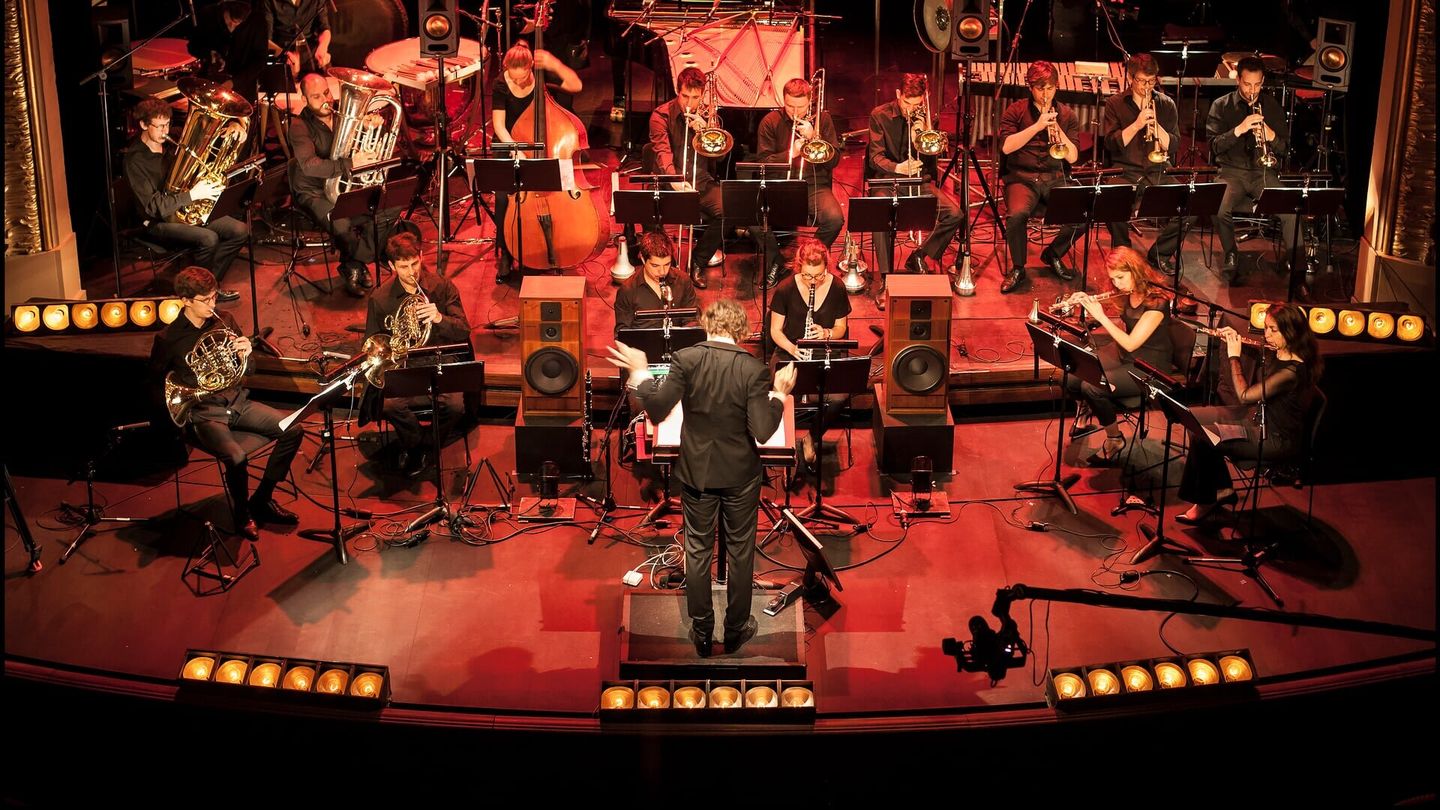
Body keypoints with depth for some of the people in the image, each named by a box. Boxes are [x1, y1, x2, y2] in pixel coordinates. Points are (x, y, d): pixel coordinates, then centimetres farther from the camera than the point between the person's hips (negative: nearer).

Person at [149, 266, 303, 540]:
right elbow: (155, 381, 3)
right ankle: (242, 515, -1)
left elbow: (247, 368, 12)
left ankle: (262, 500, 6)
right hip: (203, 413, -5)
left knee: (293, 430, -9)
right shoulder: (168, 338, -8)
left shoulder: (224, 321, 4)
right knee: (237, 457, -32)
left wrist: (245, 355, -11)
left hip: (236, 401, 6)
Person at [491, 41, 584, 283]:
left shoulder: (542, 75, -11)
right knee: (504, 196, -22)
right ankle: (505, 254, -4)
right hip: (511, 146, -1)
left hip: (542, 146, 1)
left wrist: (555, 65, -31)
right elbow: (499, 126, -19)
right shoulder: (501, 85, -14)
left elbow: (576, 85, -18)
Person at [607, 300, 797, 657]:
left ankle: (701, 632, 24)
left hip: (696, 472, 1)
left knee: (697, 551, 15)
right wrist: (779, 394, -5)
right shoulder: (754, 369, -16)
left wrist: (640, 373, -3)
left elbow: (657, 411, -16)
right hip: (740, 475, -1)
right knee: (740, 551, 15)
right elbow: (762, 431, -18)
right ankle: (736, 630, 27)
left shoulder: (685, 359, -14)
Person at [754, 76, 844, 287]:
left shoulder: (822, 119, 6)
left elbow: (834, 160, 1)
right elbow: (763, 162, 1)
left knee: (835, 219, -29)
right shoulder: (770, 121, 4)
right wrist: (790, 153, -14)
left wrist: (813, 137, -13)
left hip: (815, 185, 1)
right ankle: (776, 262, 0)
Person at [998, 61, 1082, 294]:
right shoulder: (1016, 111, 5)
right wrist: (1037, 126, -17)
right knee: (1017, 215, -35)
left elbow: (1072, 157, 1)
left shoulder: (1067, 115, 10)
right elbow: (1006, 146, -10)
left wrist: (1057, 129, -12)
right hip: (1022, 177, -2)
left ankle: (1053, 254, 7)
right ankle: (1017, 269, -9)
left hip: (1056, 178, 3)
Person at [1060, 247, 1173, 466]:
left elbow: (1130, 343, -28)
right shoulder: (1128, 294, -3)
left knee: (1092, 387, -27)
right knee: (1072, 377, -11)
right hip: (1122, 354, 7)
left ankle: (1115, 440, -5)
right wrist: (1088, 303, -4)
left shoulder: (1156, 302, -26)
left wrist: (1100, 316, -24)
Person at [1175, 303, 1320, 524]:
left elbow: (1244, 395, -26)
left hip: (1276, 438, -10)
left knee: (1201, 438, -18)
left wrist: (1234, 356, -16)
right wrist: (1234, 339, 4)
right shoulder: (1279, 353, -3)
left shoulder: (1292, 371, -29)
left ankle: (1206, 502, 5)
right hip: (1259, 415, 10)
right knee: (1194, 417, 5)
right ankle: (1222, 490, 12)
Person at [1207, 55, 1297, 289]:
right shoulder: (1221, 106, 4)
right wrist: (1239, 130, -21)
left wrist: (1271, 136, -14)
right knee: (1220, 211, -32)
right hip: (1232, 171, -1)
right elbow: (1214, 146, -6)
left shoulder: (1273, 107, 9)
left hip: (1264, 172, 1)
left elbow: (1285, 149, 8)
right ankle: (1231, 257, -8)